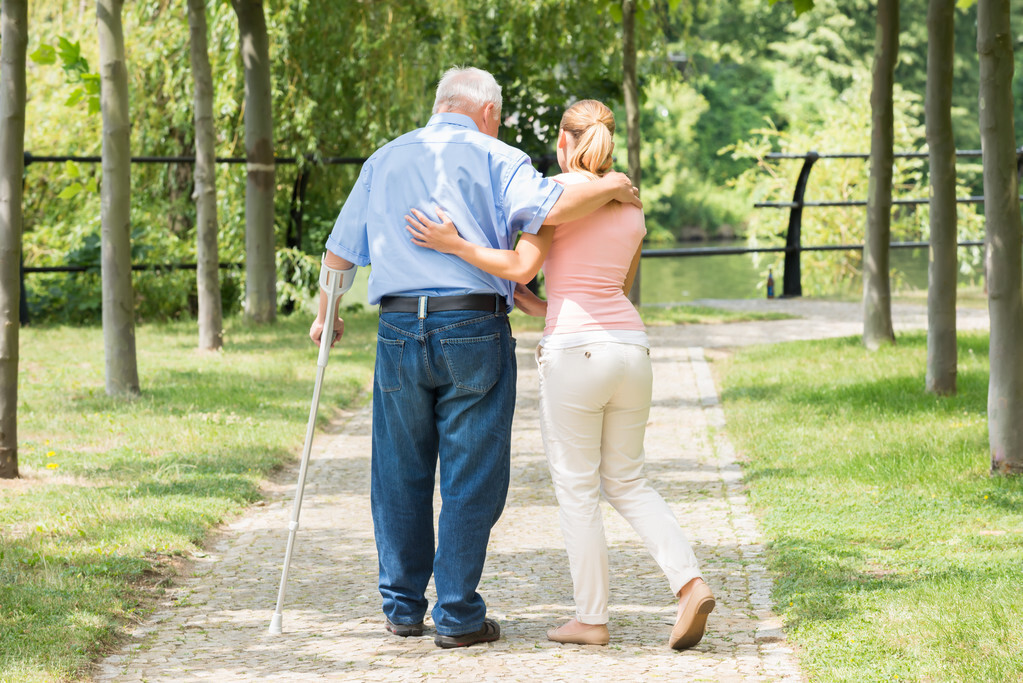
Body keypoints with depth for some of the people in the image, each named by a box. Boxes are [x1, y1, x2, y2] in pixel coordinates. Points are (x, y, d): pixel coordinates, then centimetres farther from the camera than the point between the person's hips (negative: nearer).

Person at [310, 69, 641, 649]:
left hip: (399, 331, 4)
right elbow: (548, 209, -17)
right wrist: (610, 189, -1)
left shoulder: (385, 160, 15)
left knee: (402, 474, 13)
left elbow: (340, 253, 19)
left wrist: (327, 314, 34)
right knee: (471, 477, 2)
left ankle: (403, 606, 18)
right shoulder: (493, 158, 1)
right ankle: (458, 615, 3)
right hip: (474, 329, -4)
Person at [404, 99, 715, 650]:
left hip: (575, 352, -6)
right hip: (631, 349, 6)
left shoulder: (558, 190, -5)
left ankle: (591, 618, 9)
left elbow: (521, 268, -12)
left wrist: (454, 245, -9)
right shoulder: (630, 207, 15)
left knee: (577, 489, 5)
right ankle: (690, 583, -1)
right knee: (626, 482, 16)